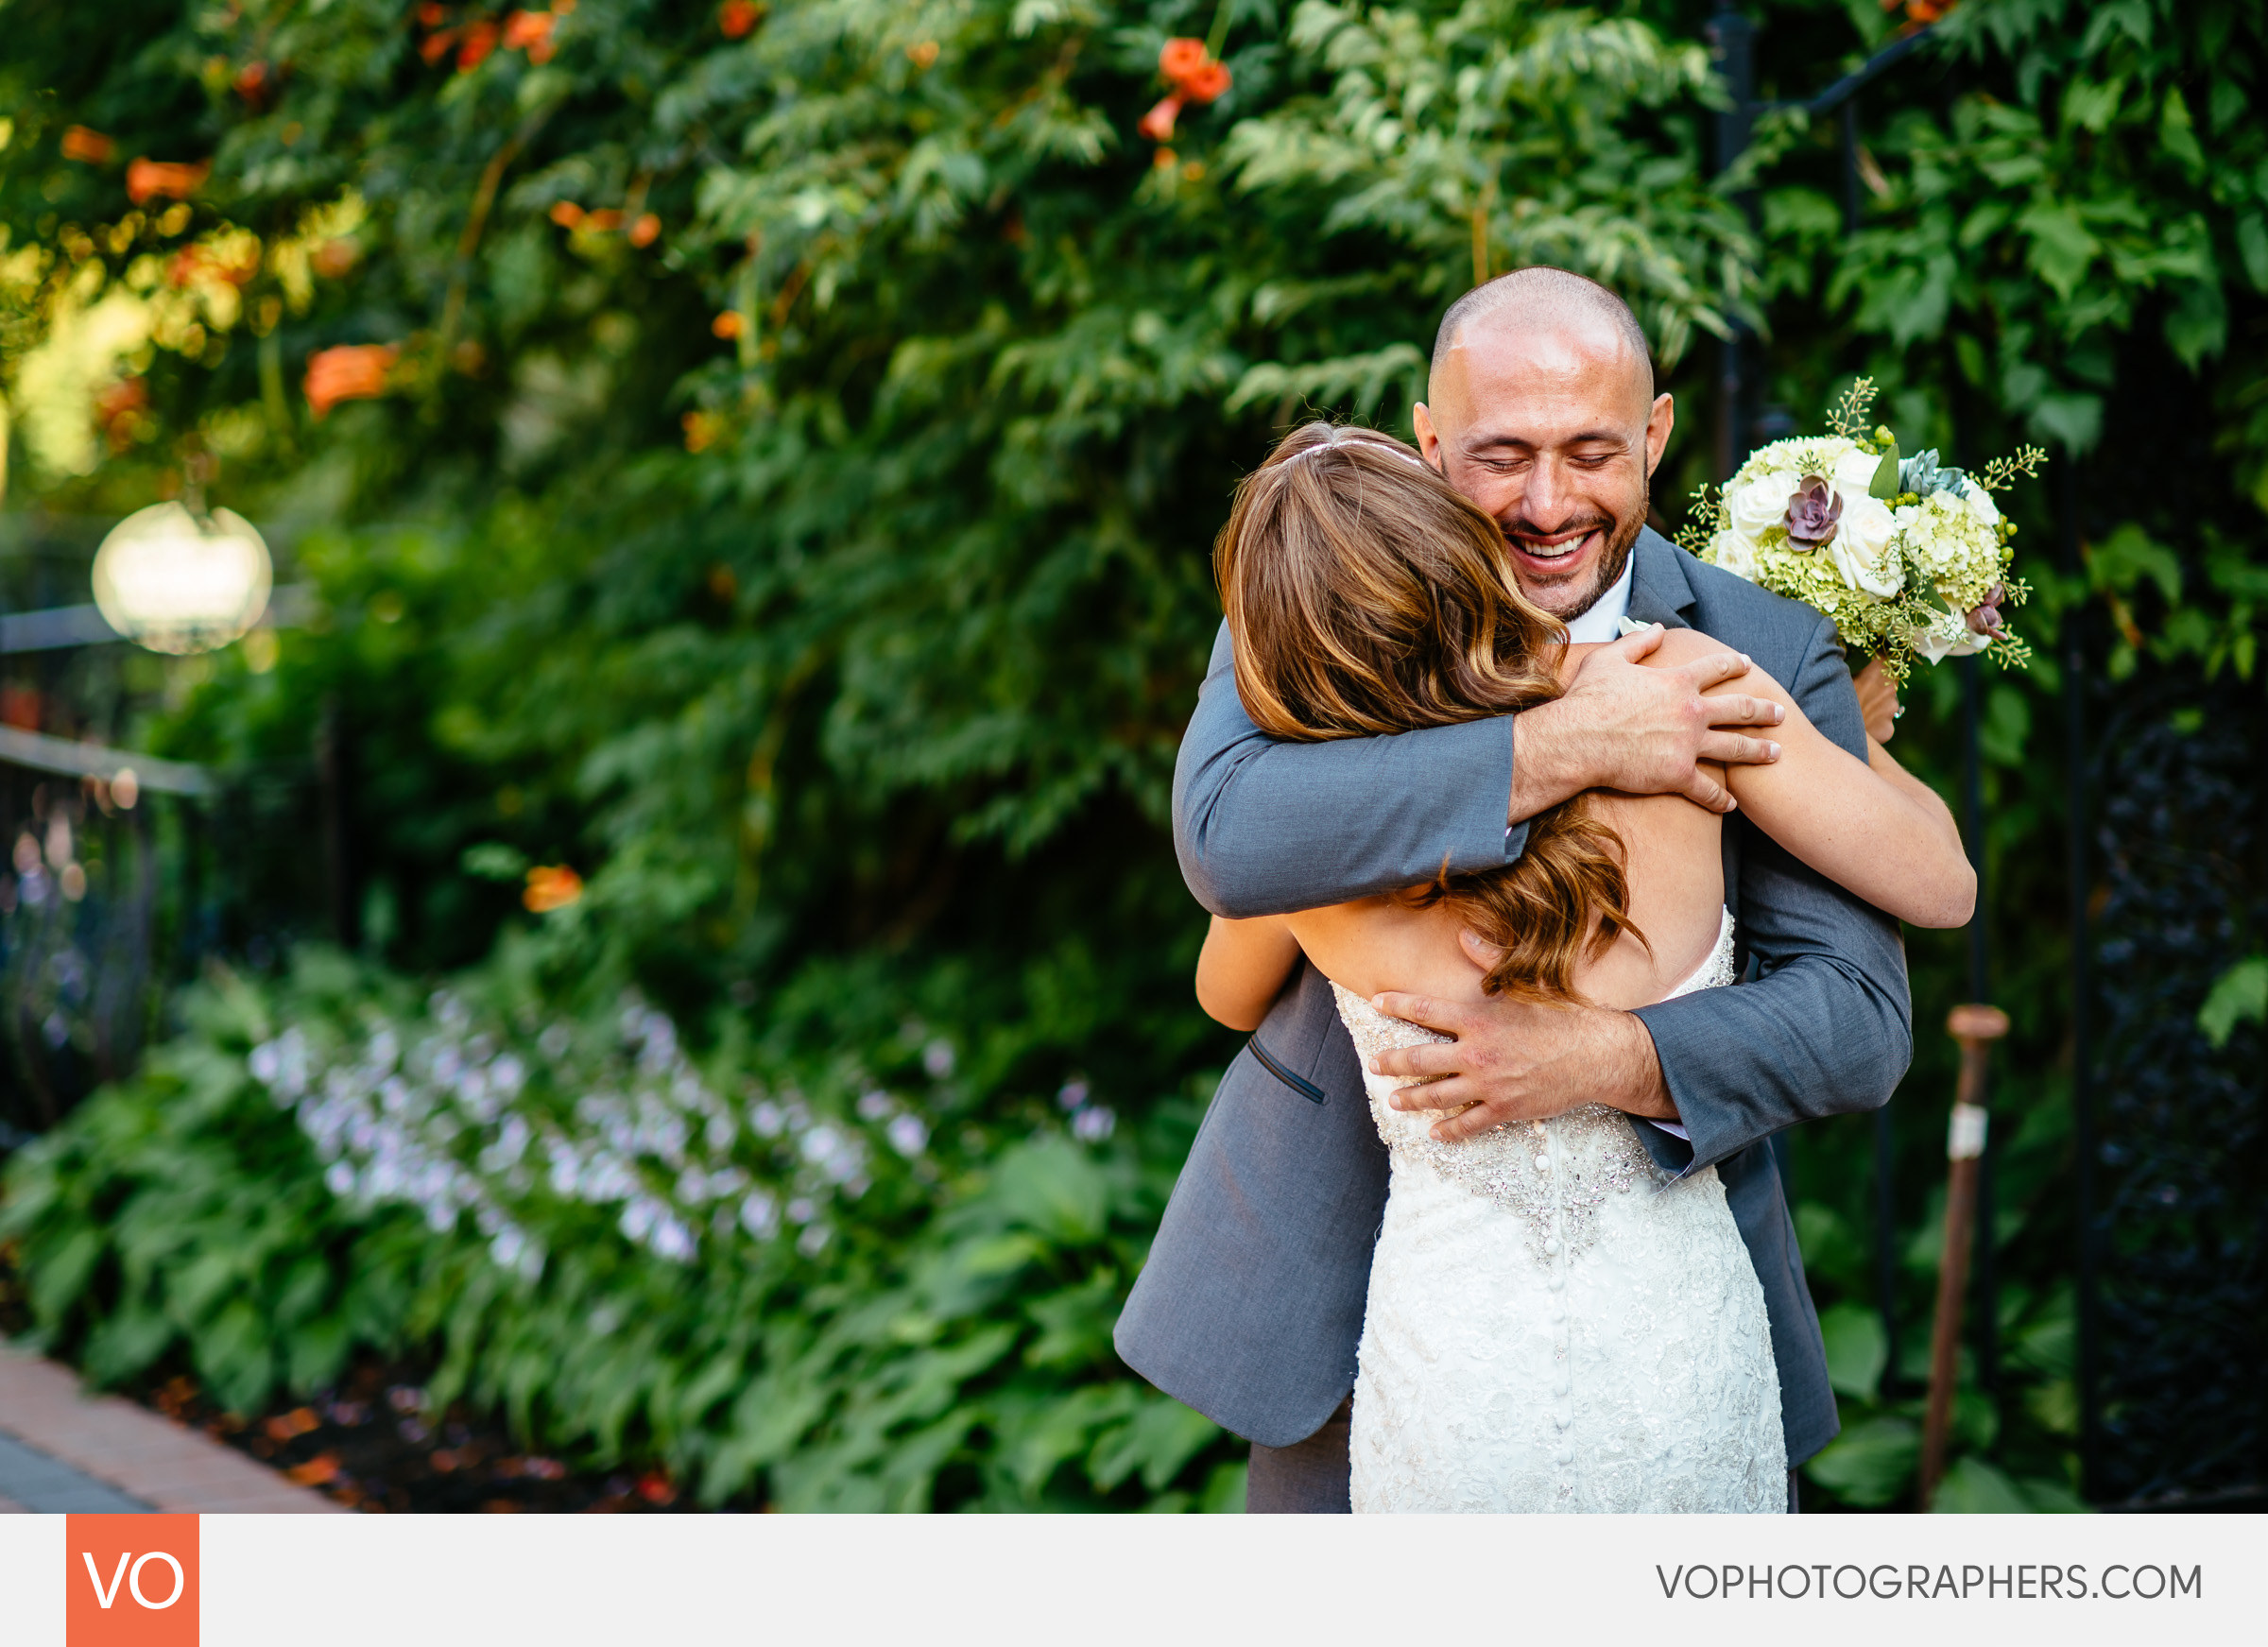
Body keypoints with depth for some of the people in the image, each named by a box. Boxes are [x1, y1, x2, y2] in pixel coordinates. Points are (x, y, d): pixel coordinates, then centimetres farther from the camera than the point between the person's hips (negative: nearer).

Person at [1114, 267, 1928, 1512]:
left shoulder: (1768, 655, -6)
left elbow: (1860, 1016, -11)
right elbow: (1225, 835, -27)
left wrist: (1610, 1056, -29)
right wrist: (1559, 745, -31)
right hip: (1346, 1268, 0)